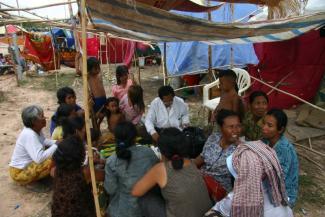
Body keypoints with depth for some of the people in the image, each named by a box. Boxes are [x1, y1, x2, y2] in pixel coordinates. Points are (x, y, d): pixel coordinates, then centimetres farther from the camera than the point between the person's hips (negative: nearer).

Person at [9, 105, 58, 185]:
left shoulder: (36, 129, -3)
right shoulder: (29, 135, -29)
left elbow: (44, 141, 15)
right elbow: (39, 158, -37)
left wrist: (56, 142, -5)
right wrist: (56, 146, -26)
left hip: (27, 164, 10)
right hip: (20, 172, -10)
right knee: (52, 159, -27)